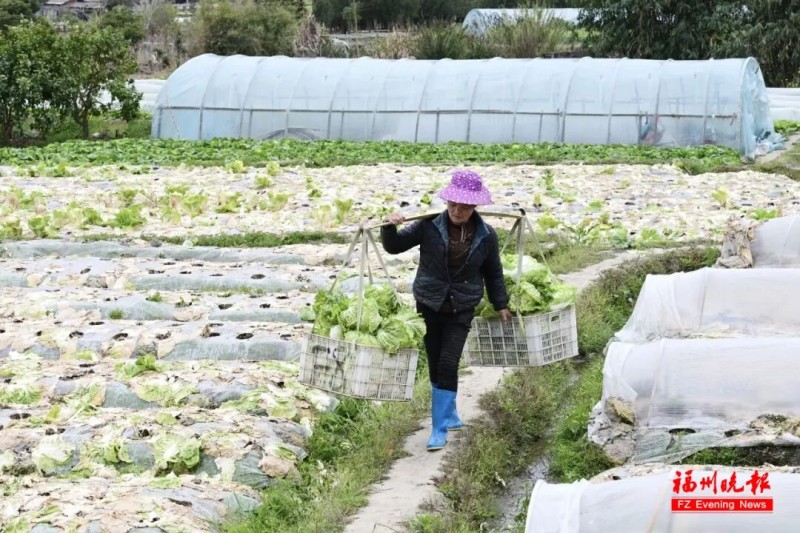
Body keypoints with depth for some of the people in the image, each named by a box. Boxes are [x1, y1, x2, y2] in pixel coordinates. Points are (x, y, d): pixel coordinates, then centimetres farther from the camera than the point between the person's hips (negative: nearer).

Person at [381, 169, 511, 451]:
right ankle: (450, 415, 31)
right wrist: (389, 228, -21)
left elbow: (493, 273, 10)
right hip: (429, 306, 1)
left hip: (461, 311, -1)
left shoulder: (486, 235, -4)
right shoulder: (430, 226, -9)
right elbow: (395, 247, -2)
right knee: (435, 365, 8)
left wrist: (501, 304, 12)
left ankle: (440, 429, -5)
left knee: (448, 365, -12)